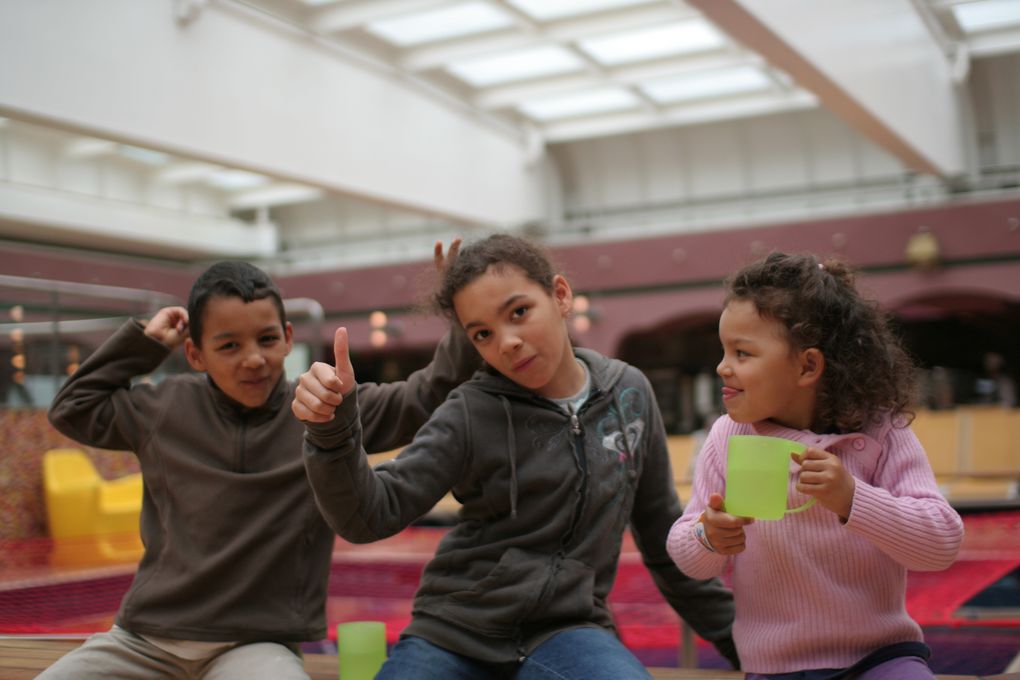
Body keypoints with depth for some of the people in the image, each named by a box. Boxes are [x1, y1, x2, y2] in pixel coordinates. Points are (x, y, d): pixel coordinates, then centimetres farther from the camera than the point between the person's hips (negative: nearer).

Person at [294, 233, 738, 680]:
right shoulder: (472, 415, -8)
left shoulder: (629, 394, 1)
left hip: (564, 630, 1)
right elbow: (370, 514, -13)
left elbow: (661, 533, 12)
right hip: (454, 631, 0)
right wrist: (332, 429, -31)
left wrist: (730, 631, 18)